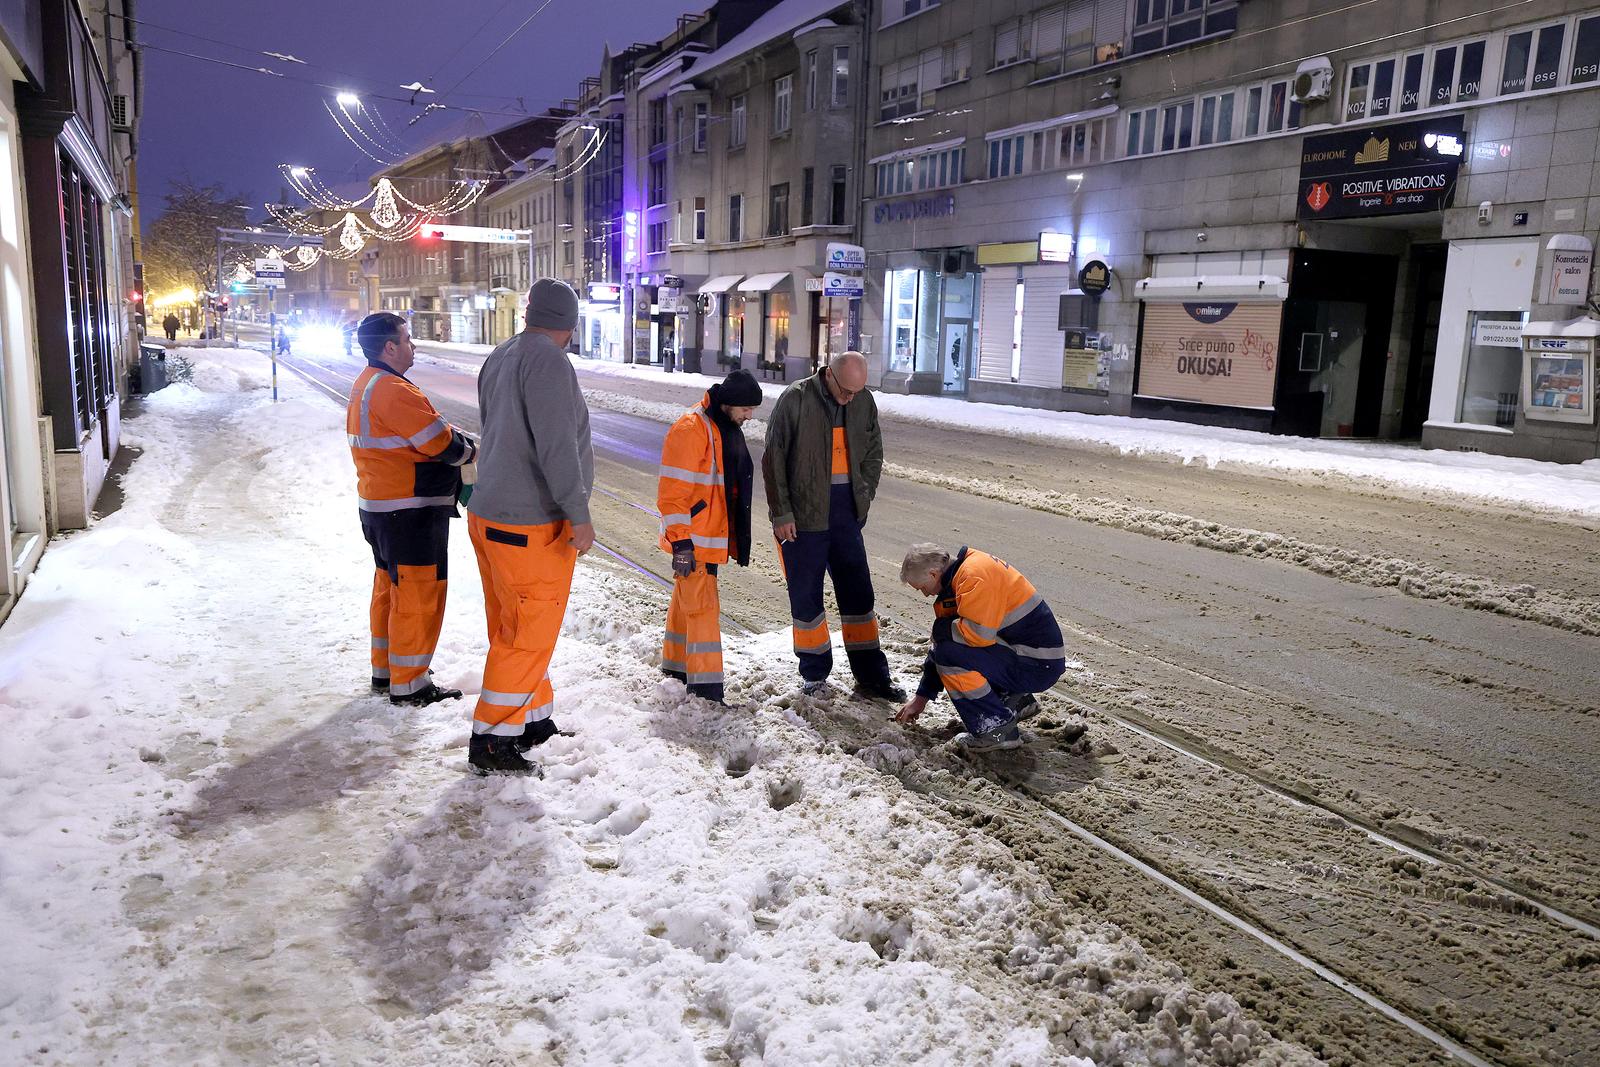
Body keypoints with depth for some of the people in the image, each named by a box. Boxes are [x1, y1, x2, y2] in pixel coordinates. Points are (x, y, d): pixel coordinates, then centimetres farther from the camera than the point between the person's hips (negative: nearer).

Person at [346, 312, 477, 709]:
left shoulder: (365, 385, 15)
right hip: (410, 512, -11)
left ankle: (385, 669, 31)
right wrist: (470, 449, -1)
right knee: (418, 594, -3)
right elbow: (442, 443, -21)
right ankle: (408, 684, 5)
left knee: (391, 587, 20)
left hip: (379, 506, 11)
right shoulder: (393, 390, -20)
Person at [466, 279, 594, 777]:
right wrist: (579, 513, -18)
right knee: (529, 635, 0)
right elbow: (556, 445, -23)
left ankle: (534, 719, 31)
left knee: (514, 628, 18)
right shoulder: (547, 360, -16)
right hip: (530, 526, -9)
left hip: (490, 515, 9)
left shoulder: (499, 358, 11)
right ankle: (491, 741, 8)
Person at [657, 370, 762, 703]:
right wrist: (680, 543, -23)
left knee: (686, 601, 19)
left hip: (712, 537, 9)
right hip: (691, 542, -9)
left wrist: (736, 540, 24)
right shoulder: (690, 429, -19)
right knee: (703, 609, -9)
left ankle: (676, 664, 33)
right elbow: (672, 491, -21)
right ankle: (706, 690, -5)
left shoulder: (728, 428, 12)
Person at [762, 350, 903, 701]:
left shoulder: (864, 401, 2)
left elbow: (874, 453, 16)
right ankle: (814, 672, 21)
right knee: (805, 593, 5)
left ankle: (871, 676, 15)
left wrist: (864, 497, 6)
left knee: (858, 593, 7)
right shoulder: (796, 399, -12)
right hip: (803, 514, -4)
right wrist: (781, 513, -10)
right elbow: (774, 459, -9)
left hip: (845, 513, 4)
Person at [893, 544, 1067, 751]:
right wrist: (921, 698, 20)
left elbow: (979, 634, -30)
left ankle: (997, 729, -11)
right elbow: (941, 647, 17)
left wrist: (942, 628, -10)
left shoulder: (975, 575, -20)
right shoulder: (957, 577, 12)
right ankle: (1016, 700, 14)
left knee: (951, 654, -21)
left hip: (1039, 666, -10)